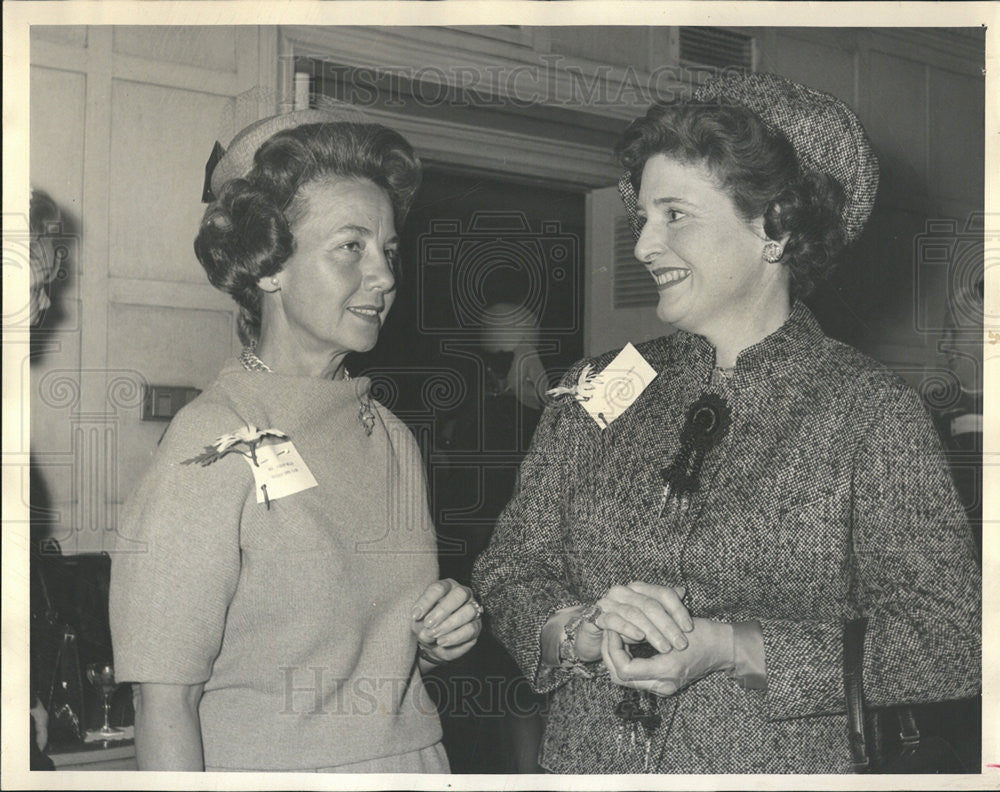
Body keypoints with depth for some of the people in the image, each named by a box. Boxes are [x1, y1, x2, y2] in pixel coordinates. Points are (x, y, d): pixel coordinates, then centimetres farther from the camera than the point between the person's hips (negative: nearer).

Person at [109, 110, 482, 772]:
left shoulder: (393, 439, 0)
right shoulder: (218, 443, -17)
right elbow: (164, 700, -17)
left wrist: (436, 641, -5)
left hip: (415, 757, 5)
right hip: (269, 768, -5)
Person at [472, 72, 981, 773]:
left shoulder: (870, 410, -9)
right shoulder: (596, 394, 0)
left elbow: (949, 639, -13)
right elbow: (510, 575, 1)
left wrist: (729, 650, -21)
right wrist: (584, 632, -20)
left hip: (779, 765, -2)